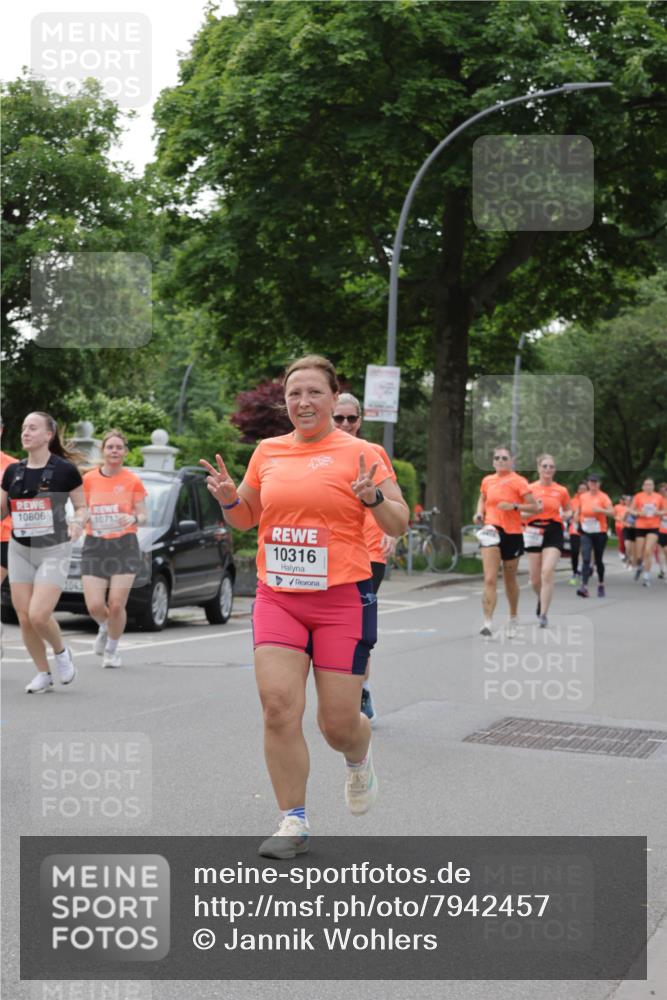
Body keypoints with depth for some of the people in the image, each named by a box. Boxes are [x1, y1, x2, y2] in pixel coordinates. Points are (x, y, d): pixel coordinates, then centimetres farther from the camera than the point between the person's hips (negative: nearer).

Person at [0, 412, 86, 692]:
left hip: (54, 551, -5)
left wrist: (78, 522, -22)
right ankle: (43, 674, 20)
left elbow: (82, 506, -1)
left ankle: (61, 652, 15)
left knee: (39, 615, -16)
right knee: (24, 618, 2)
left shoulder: (65, 469, -9)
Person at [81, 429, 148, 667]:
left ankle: (112, 649, 20)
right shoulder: (89, 479, 5)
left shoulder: (133, 481, 1)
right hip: (95, 546, 1)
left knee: (116, 605, -6)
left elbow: (143, 516, 3)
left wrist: (133, 518, -19)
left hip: (125, 546, -1)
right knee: (94, 606, -7)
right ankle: (104, 628, 30)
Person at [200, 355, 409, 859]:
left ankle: (359, 758, 39)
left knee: (338, 723, 1)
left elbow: (399, 525, -1)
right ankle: (294, 823, 6)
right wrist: (228, 498, 0)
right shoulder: (268, 451, 9)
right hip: (277, 596, 3)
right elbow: (246, 518, 21)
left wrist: (374, 498, -21)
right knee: (279, 708, -9)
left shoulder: (360, 453, -2)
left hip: (342, 598, -3)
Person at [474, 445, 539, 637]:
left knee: (510, 580, 13)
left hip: (512, 533, -2)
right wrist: (480, 513, 8)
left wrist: (514, 506, -22)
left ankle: (513, 618, 35)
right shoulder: (487, 481, 7)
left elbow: (535, 507, -8)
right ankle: (488, 623, -19)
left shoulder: (518, 481, -5)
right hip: (491, 531, 2)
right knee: (490, 580, -13)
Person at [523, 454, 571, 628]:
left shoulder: (561, 491, 4)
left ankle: (543, 614, -12)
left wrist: (563, 516, -4)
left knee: (547, 572, -17)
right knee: (535, 578, 6)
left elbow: (569, 510, 19)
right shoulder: (529, 488, 2)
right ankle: (542, 599, 40)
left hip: (553, 533, -1)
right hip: (534, 533, 1)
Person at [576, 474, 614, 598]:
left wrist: (600, 510, -29)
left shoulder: (603, 497, -4)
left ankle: (601, 585, 26)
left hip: (600, 532, -2)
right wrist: (579, 522, 7)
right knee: (586, 559, -13)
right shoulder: (582, 497, 7)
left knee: (599, 560, 8)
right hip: (586, 533, 2)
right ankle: (584, 587, -17)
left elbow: (612, 512, -14)